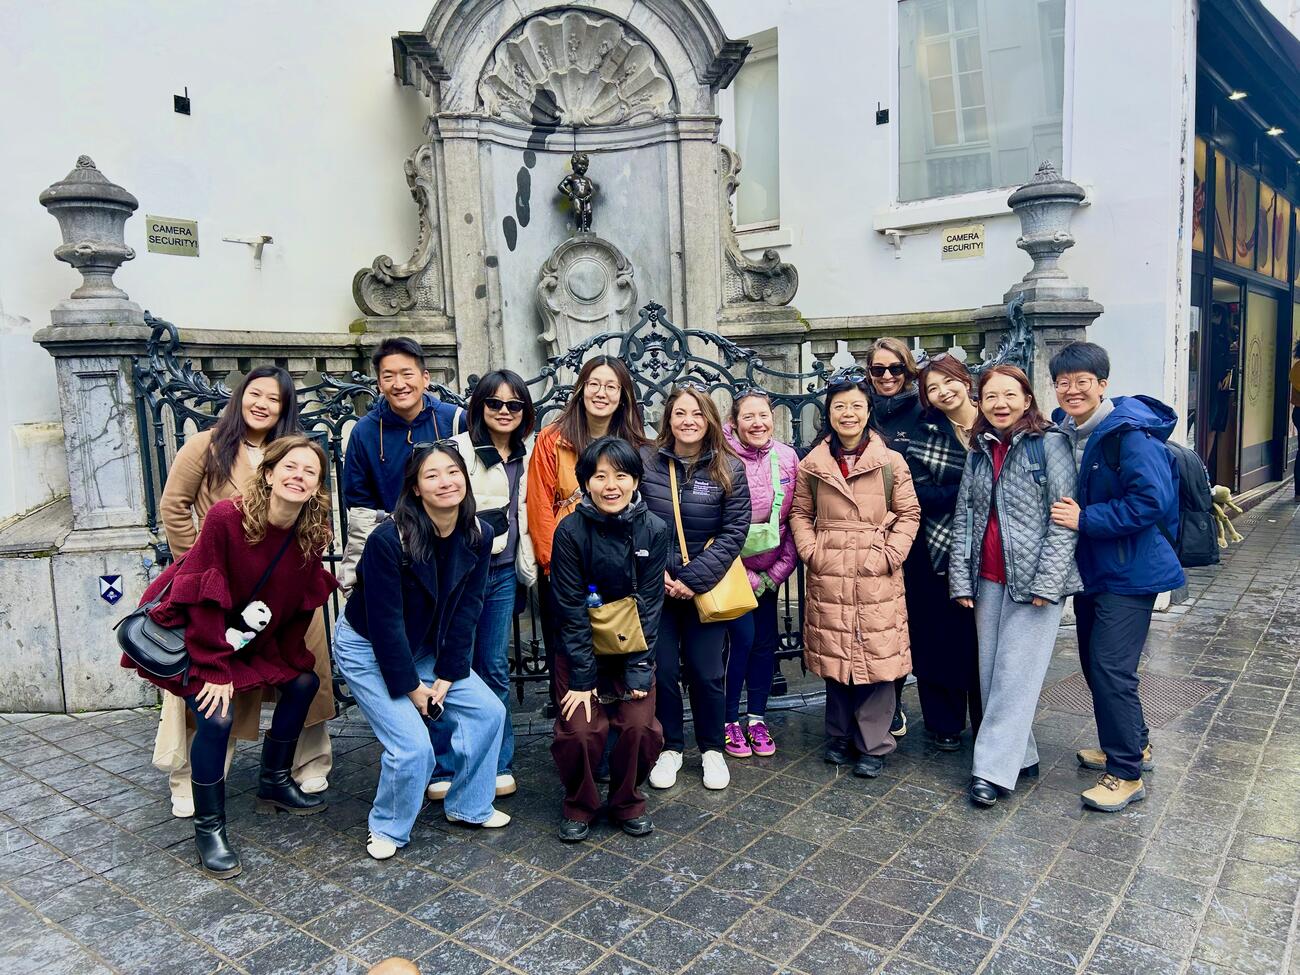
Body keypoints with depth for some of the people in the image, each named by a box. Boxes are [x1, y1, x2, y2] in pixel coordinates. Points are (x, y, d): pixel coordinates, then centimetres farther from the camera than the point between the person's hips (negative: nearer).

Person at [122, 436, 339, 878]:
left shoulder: (311, 535, -12)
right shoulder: (226, 517, -28)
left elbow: (301, 602, 0)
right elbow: (203, 601, -24)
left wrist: (293, 659, 2)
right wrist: (215, 670, -22)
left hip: (252, 638, 7)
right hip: (188, 632, -7)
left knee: (304, 681, 8)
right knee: (217, 716, -20)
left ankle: (275, 782, 29)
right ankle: (209, 828, 0)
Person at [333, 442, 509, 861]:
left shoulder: (478, 535, -12)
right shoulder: (388, 539, -29)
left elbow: (466, 610, -7)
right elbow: (385, 622, -23)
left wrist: (447, 677, -9)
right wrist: (411, 688, -16)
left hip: (425, 648, 6)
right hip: (367, 649, -6)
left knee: (488, 711, -1)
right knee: (413, 745, -15)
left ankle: (469, 806, 21)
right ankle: (388, 829, 14)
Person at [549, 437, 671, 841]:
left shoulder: (654, 531, -10)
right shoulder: (571, 532, -15)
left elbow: (649, 604, -8)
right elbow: (572, 609, -14)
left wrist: (639, 669, -12)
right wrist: (582, 676, -14)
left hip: (633, 647, 2)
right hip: (580, 647, -1)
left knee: (639, 726, -13)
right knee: (580, 730, -15)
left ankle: (627, 802, 16)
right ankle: (579, 805, 14)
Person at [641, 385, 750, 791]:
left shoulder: (728, 469, -3)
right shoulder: (646, 461, -4)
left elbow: (733, 532, -7)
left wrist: (694, 579, -14)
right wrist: (657, 572, -10)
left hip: (706, 587, 0)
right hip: (656, 585, 1)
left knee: (706, 671, 6)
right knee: (663, 669, 6)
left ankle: (712, 749, 27)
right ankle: (670, 747, 27)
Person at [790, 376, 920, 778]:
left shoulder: (891, 462, 1)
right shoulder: (811, 465, 6)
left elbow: (909, 515, 3)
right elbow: (800, 514, 11)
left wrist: (891, 555, -8)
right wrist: (811, 552, -3)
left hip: (878, 577, -1)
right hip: (828, 576, 2)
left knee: (878, 656, 1)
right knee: (835, 656, 10)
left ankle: (873, 744, 15)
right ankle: (840, 736, 26)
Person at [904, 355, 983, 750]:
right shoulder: (926, 432, 1)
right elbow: (923, 494, -8)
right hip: (934, 551, 0)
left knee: (983, 640, 8)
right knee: (939, 640, 6)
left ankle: (987, 726, 25)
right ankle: (945, 724, 23)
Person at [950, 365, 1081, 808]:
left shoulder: (1050, 443, -5)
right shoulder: (979, 451, 11)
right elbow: (963, 518, 10)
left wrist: (1047, 582, -14)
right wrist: (961, 580, 3)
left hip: (1034, 578, -6)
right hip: (988, 580, 6)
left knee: (1015, 672, -4)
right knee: (991, 671, 9)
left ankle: (993, 769, 3)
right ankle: (1020, 755, 23)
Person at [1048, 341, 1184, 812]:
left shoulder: (1130, 432, -19)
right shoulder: (1065, 431, 5)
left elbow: (1152, 500, -26)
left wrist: (1085, 520, -24)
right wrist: (1064, 513, -1)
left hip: (1129, 573, -8)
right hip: (1091, 569, 8)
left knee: (1111, 668, -7)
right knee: (1093, 662, 16)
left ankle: (1126, 773, 8)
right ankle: (1132, 744, 36)